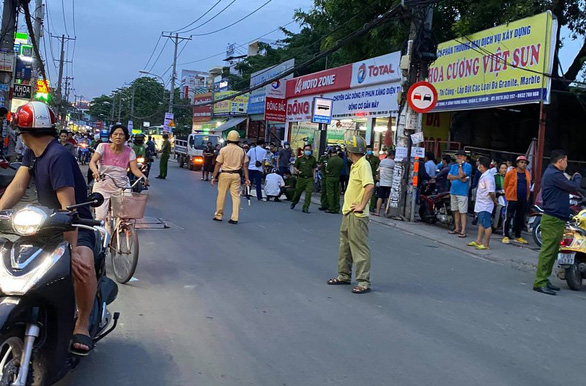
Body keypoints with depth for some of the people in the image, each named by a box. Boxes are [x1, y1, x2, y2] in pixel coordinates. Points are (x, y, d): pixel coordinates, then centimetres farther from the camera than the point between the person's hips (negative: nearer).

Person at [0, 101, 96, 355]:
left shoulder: (58, 156, -23)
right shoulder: (31, 153, 6)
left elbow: (68, 206, -31)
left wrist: (71, 249, -36)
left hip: (75, 226, -9)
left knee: (83, 264, -36)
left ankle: (82, 325, -15)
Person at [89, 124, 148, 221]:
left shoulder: (129, 152, 0)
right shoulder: (103, 147, -3)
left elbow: (134, 169, -9)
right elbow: (92, 162, -14)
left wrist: (143, 177, -31)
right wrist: (95, 171, -37)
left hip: (122, 187, 1)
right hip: (103, 185, -1)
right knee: (101, 217, -9)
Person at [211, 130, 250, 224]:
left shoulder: (223, 149, -4)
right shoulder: (241, 151, 2)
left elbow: (218, 164, -5)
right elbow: (244, 166, 3)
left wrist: (213, 177, -1)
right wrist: (247, 179, 7)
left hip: (225, 174, -1)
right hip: (236, 175, 2)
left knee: (221, 195, 8)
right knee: (236, 196, 4)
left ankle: (218, 215, 18)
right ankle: (234, 218, 2)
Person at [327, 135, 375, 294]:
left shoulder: (363, 165, -16)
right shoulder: (355, 165, 14)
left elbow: (370, 186, -28)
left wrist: (362, 206, -24)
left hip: (357, 215, -10)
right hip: (348, 212, 10)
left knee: (360, 248, -6)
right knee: (345, 245, 18)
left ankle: (363, 282, 0)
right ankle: (344, 276, 30)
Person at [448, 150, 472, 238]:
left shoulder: (468, 166, -5)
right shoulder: (454, 166, 13)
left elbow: (461, 175, -19)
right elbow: (449, 176, 2)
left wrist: (460, 164, -11)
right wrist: (459, 178, -11)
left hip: (462, 192, -7)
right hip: (453, 191, 7)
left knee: (462, 212, -8)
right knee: (456, 211, 12)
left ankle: (463, 231, -10)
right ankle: (457, 228, 21)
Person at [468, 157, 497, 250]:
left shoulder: (487, 177, -22)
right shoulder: (484, 175, 10)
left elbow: (492, 192, -27)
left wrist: (494, 201, -13)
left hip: (485, 206, -11)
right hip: (481, 205, 11)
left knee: (486, 225, -4)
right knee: (481, 223, 19)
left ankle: (486, 244, 1)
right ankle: (478, 241, 29)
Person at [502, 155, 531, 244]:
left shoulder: (527, 174, 8)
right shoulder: (511, 173, -5)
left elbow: (528, 187, 16)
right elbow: (505, 185, 3)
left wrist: (527, 197, 13)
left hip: (523, 200, 5)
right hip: (512, 199, -5)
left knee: (520, 219, 11)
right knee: (508, 218, -3)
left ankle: (518, 236, 21)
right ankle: (506, 236, 3)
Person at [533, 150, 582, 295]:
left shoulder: (551, 173, 20)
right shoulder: (554, 174, -16)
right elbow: (573, 187, -13)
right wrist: (577, 177, 3)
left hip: (554, 219, 11)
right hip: (553, 219, -11)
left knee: (552, 252, 14)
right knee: (548, 251, -11)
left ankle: (543, 280, 20)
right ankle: (540, 282, -10)